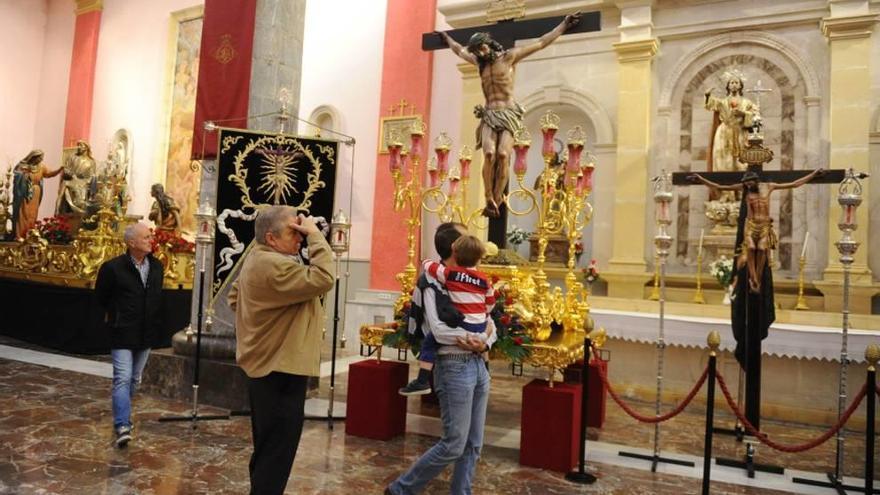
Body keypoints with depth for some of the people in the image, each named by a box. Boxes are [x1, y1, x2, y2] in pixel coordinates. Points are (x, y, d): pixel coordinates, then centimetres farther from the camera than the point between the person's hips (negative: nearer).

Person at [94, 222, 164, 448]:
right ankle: (122, 425, -12)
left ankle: (122, 415, 35)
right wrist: (115, 315, 12)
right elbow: (101, 297, 3)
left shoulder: (157, 267, 3)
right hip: (122, 334, -5)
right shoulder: (113, 267, -12)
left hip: (146, 334, 5)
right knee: (122, 379, -11)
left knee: (134, 379, 17)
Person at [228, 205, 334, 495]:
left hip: (266, 367, 11)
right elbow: (322, 280, -31)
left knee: (266, 449, 23)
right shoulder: (274, 266, -22)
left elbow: (234, 297, 24)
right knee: (277, 453, -1)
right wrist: (315, 235, -24)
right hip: (281, 371, -11)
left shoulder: (256, 260, 12)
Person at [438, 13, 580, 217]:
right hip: (489, 115, 3)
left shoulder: (510, 56, 6)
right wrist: (446, 37, 52)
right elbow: (459, 50, 38)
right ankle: (490, 200, -21)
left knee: (503, 155, -25)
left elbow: (542, 42, 8)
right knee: (489, 153, -24)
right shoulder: (480, 62, 18)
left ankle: (496, 201, -21)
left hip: (509, 115, -3)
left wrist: (564, 24, 9)